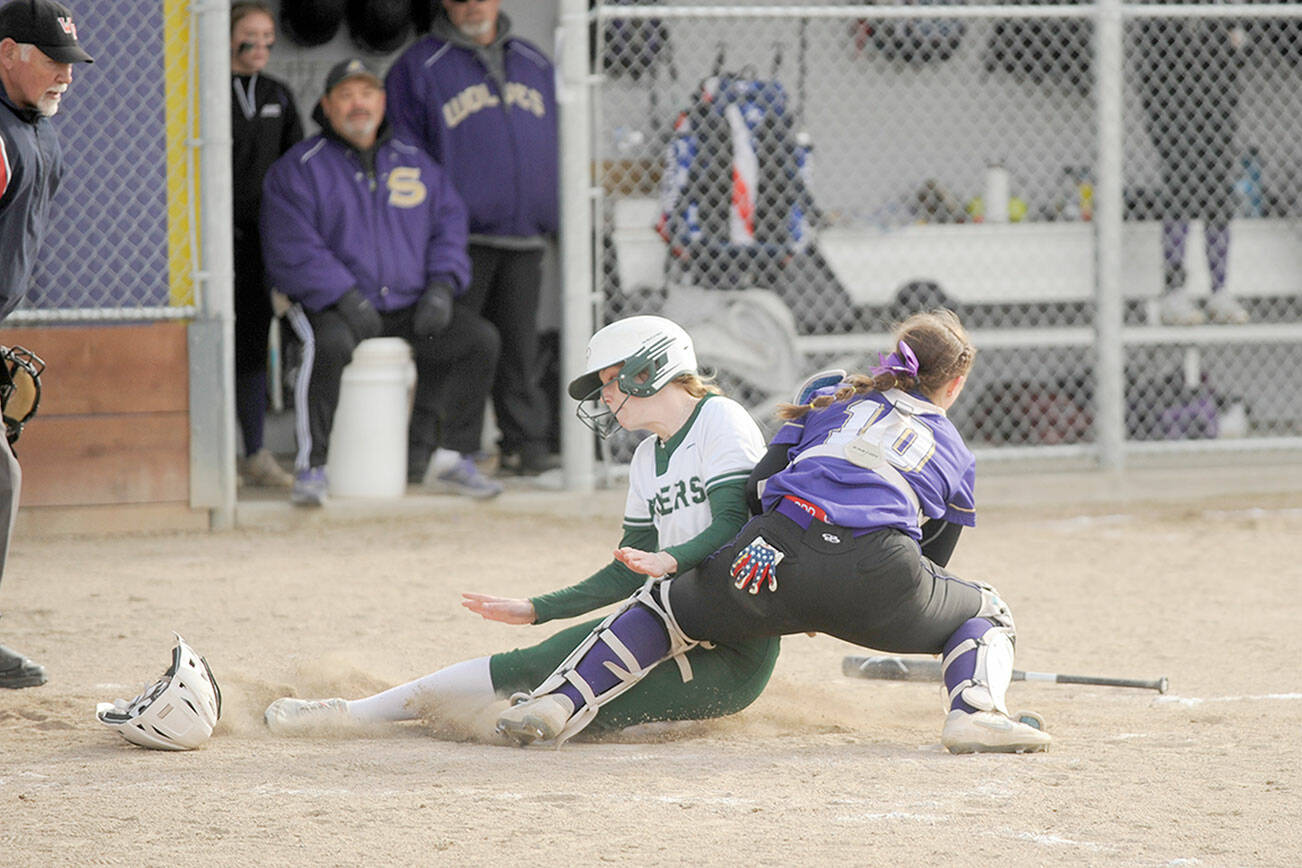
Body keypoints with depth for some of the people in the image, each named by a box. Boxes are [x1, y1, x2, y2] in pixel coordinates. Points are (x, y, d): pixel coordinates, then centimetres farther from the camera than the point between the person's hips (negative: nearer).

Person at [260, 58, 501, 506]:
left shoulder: (414, 162, 15)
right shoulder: (297, 169, 0)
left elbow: (450, 224, 15)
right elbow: (293, 250, -9)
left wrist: (440, 285, -4)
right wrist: (346, 297, -21)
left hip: (409, 308, 5)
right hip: (332, 307, -5)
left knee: (479, 339, -14)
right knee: (330, 346, -37)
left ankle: (455, 459, -3)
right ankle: (311, 469, -26)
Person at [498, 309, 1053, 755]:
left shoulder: (832, 396, 30)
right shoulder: (957, 456, 30)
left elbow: (761, 483, 20)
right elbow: (931, 559, 31)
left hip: (775, 553, 1)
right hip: (878, 569, -1)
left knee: (667, 606, 26)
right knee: (987, 617, 26)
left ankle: (561, 700, 4)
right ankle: (974, 711, -6)